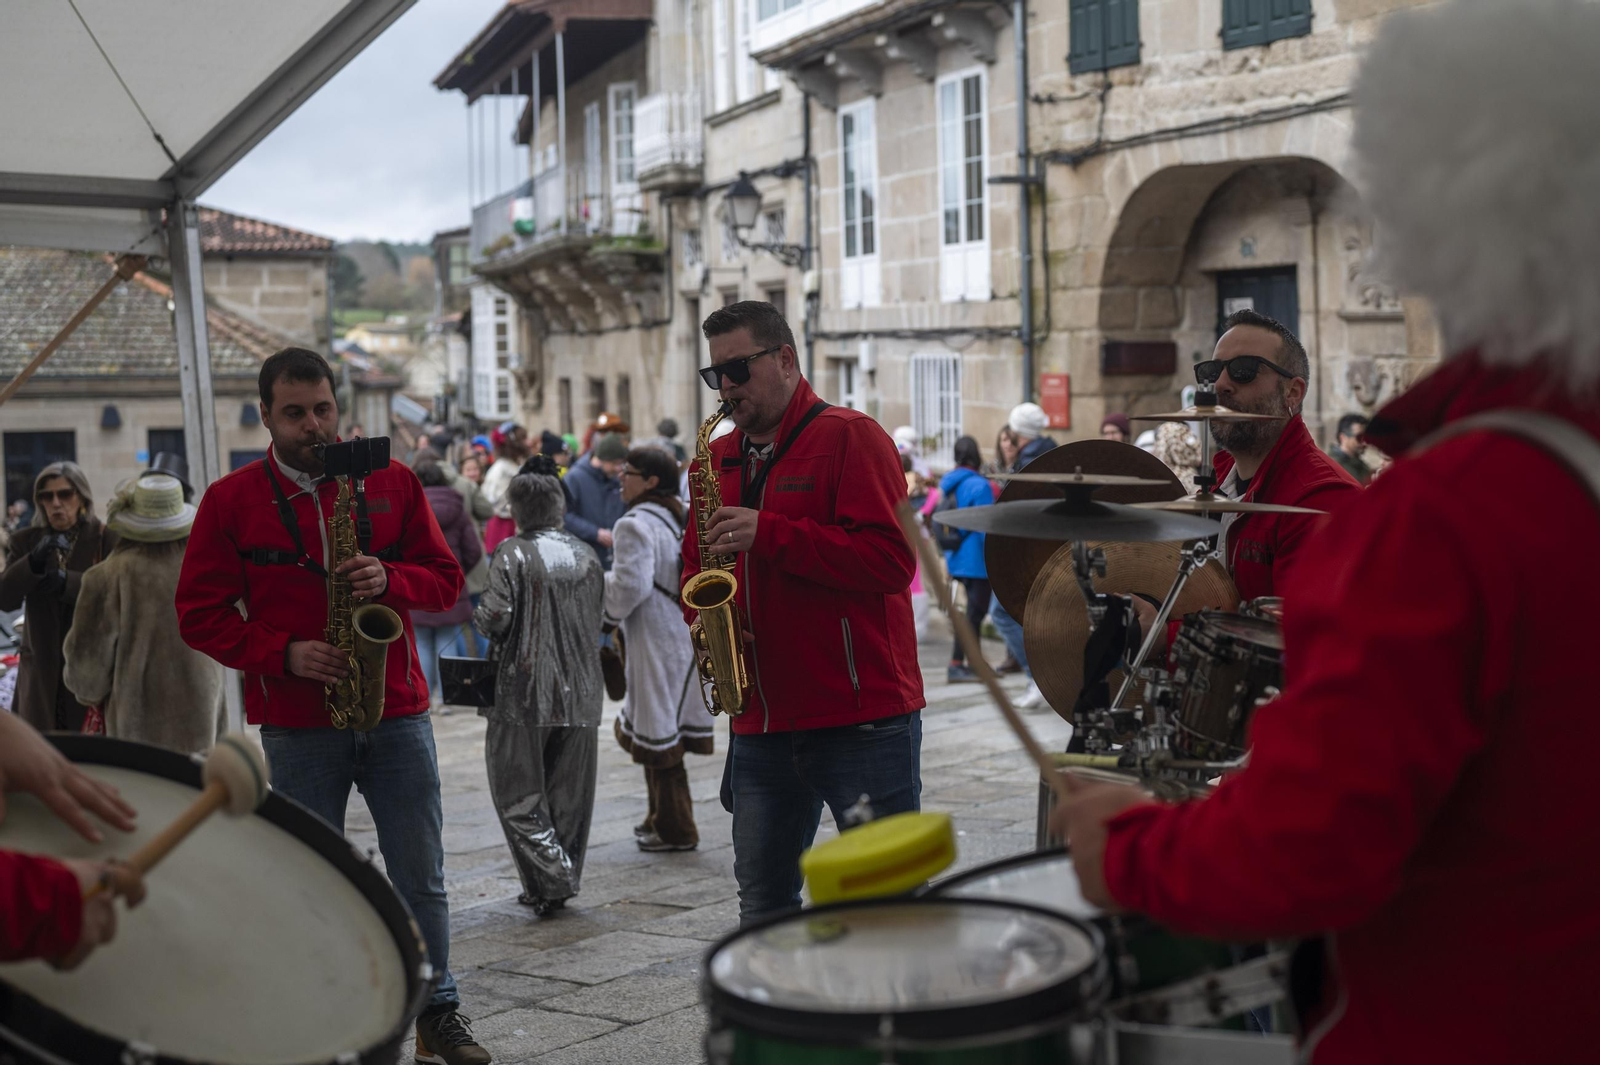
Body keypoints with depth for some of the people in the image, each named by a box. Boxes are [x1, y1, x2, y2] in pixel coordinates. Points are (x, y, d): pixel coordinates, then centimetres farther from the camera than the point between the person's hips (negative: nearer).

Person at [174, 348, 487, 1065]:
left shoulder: (391, 482, 5)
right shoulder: (231, 500, 1)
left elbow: (446, 577, 7)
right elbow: (200, 613, -1)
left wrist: (389, 579, -15)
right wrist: (283, 654, -15)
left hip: (396, 714, 1)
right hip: (296, 725, -1)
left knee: (421, 876, 7)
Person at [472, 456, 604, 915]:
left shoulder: (513, 553, -10)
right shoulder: (587, 555, 6)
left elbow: (495, 617, -18)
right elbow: (597, 619, 11)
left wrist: (479, 616, 4)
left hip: (525, 692, -5)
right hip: (579, 694, 5)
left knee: (518, 795, 4)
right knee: (569, 795, 13)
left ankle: (550, 878, -7)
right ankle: (562, 882, 19)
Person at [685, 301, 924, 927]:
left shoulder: (850, 438, -6)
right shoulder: (718, 459, 15)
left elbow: (890, 558, -17)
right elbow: (696, 562, 25)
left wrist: (767, 534, -21)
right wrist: (702, 612, 2)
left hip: (862, 717, -6)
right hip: (761, 722, 7)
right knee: (763, 903, 13)